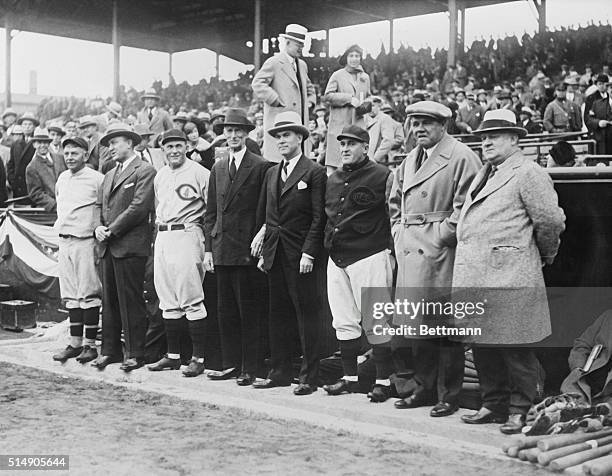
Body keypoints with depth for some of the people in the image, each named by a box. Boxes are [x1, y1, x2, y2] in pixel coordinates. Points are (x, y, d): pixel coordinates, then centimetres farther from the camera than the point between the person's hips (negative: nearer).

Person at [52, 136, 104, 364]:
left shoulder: (96, 179, -8)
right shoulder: (62, 179, 13)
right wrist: (60, 224, 18)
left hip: (86, 241, -7)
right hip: (64, 241, 7)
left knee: (89, 294, -3)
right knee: (70, 295, 9)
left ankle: (90, 344, 2)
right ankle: (75, 343, 15)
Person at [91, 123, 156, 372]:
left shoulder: (145, 171, -5)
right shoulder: (110, 175, 22)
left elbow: (138, 207, -14)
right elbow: (100, 206, 22)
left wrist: (112, 230, -12)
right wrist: (99, 227, 1)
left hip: (130, 246, -8)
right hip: (108, 247, 8)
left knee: (131, 301, -5)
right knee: (109, 300, 11)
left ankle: (135, 353, 2)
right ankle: (110, 350, 18)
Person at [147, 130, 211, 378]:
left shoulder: (199, 173, -6)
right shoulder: (159, 176, 16)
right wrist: (159, 227, 15)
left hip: (186, 234, -7)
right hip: (162, 236, 7)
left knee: (192, 300, -7)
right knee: (167, 301, 11)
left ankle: (198, 357, -2)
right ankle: (173, 355, 19)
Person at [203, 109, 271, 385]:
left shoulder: (261, 167, -4)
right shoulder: (218, 169, 15)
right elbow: (211, 212, 15)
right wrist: (208, 248, 9)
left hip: (248, 251, -6)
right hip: (221, 252, 6)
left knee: (250, 313, -1)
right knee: (225, 311, 10)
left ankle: (250, 368, 7)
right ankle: (231, 365, 19)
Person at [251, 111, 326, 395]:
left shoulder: (314, 172, -5)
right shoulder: (272, 173, 16)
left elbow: (319, 218, -9)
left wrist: (308, 253, -15)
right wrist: (263, 250, 10)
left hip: (301, 255, -6)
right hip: (275, 255, 7)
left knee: (306, 315, -2)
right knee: (279, 315, 11)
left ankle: (309, 376, 4)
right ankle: (280, 372, 18)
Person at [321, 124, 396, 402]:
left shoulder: (381, 176, -6)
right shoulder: (333, 180, 14)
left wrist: (390, 248, -7)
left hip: (369, 257, -7)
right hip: (336, 258, 7)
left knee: (374, 322, -3)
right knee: (344, 322, 10)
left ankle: (384, 381, 6)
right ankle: (349, 377, 20)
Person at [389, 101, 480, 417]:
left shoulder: (461, 157, -7)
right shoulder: (410, 160, 18)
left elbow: (465, 207, -13)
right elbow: (394, 202, 26)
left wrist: (441, 236, -14)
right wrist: (399, 234, 13)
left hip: (441, 253, -8)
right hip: (410, 253, 8)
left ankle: (448, 396, 7)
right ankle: (425, 388, 24)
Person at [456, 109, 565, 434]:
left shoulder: (528, 173, -7)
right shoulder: (485, 175, 20)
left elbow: (551, 220, -9)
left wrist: (545, 256, 4)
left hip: (509, 276, -8)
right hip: (475, 274, 8)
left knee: (514, 346, 0)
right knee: (482, 345, 12)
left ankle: (519, 410, 10)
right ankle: (493, 404, 24)